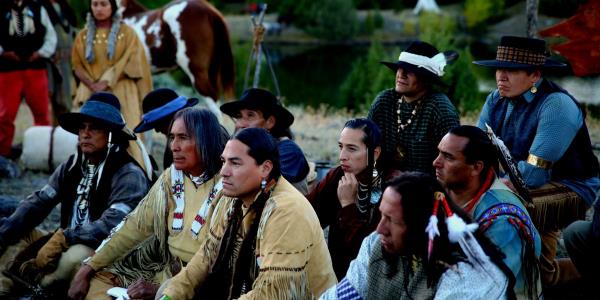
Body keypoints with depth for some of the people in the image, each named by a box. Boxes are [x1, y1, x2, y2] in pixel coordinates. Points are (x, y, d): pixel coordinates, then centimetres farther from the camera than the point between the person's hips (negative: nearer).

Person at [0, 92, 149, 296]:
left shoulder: (129, 176, -14)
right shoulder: (72, 166, 9)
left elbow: (111, 225, -26)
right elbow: (39, 202, 3)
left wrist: (64, 238, -32)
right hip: (65, 246, 7)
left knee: (78, 254, -37)